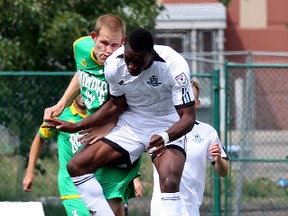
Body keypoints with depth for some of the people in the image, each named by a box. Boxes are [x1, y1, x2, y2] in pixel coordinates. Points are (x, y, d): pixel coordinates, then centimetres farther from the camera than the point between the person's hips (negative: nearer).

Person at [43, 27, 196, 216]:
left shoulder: (174, 66, -28)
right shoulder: (114, 64, -14)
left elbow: (188, 117, -27)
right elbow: (117, 105, 6)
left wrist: (165, 137, -47)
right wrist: (76, 127, 4)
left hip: (169, 127, -5)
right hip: (131, 124, 5)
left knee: (170, 181, -33)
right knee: (76, 166, -7)